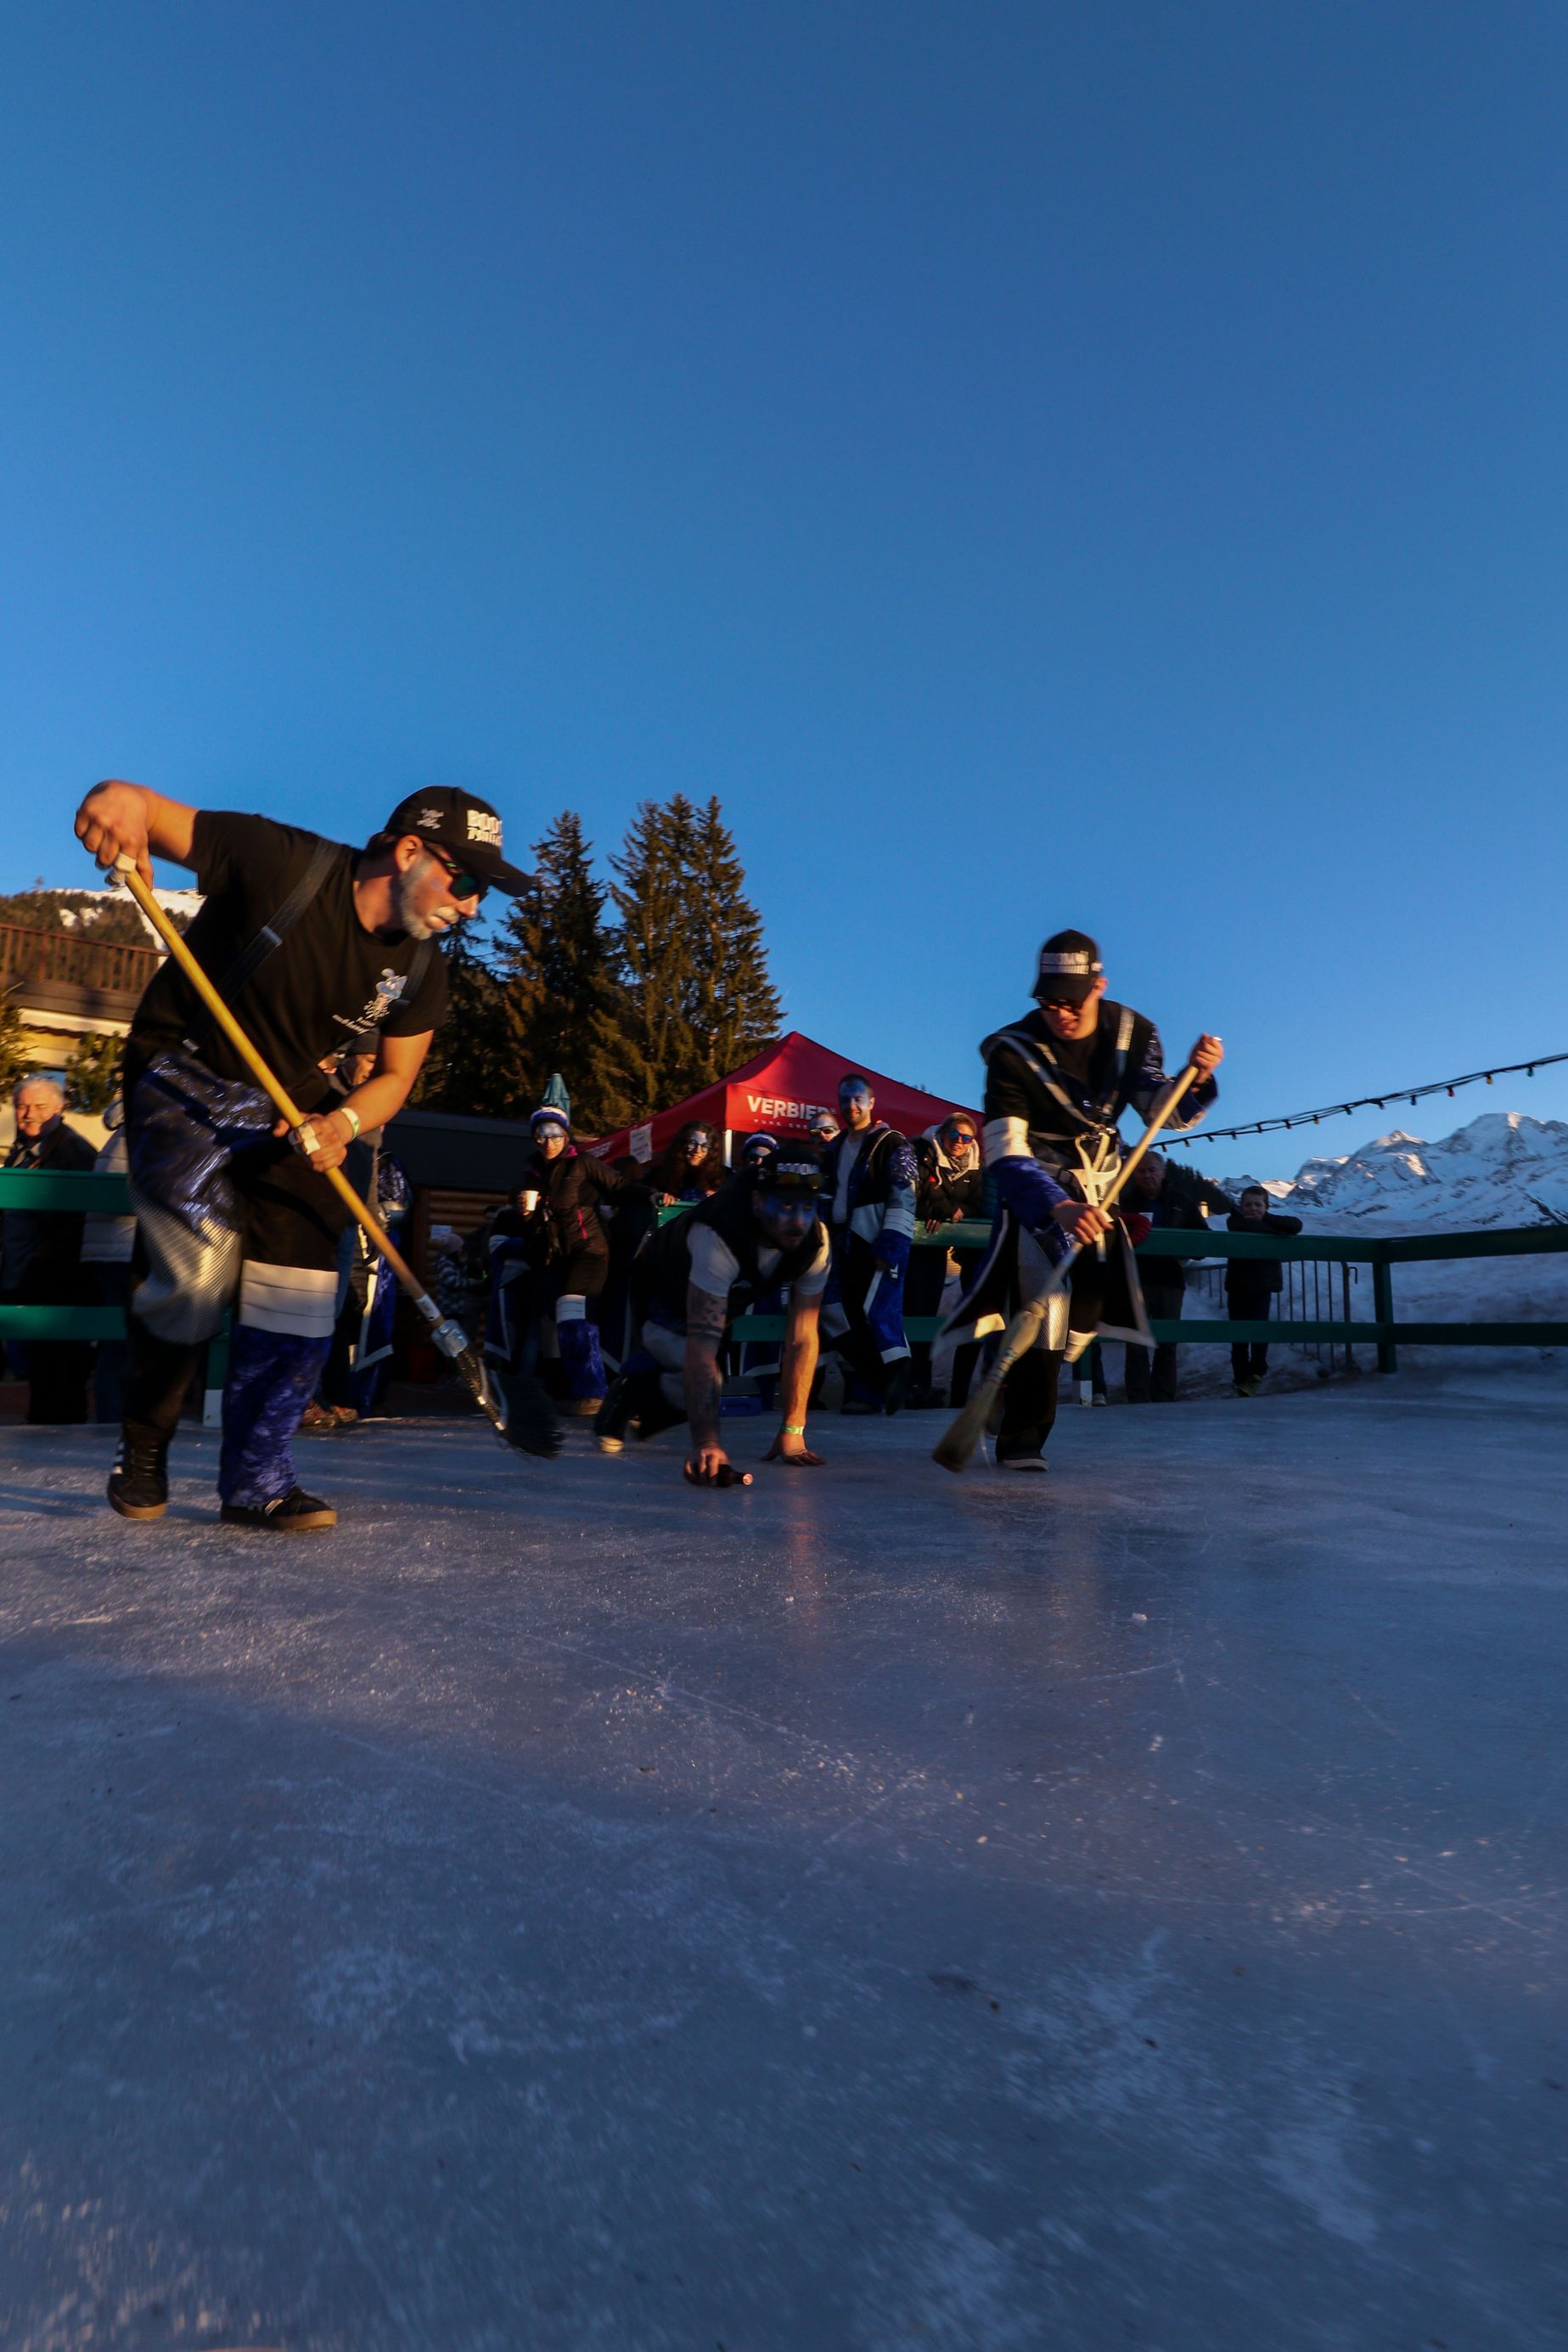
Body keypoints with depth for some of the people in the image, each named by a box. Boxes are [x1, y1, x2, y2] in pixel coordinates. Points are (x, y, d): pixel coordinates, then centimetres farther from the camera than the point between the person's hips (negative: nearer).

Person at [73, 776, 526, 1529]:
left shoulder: (421, 970, -6)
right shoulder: (282, 864, -21)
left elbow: (395, 1076, 4)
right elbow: (137, 807, -17)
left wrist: (342, 1122, -17)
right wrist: (118, 801, -43)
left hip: (293, 1108, 5)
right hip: (182, 1083, -5)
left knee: (301, 1287, -5)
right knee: (202, 1265, -21)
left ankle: (254, 1479, 11)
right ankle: (141, 1446, 8)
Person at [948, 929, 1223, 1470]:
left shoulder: (1132, 1032, -8)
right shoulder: (1013, 1051, -23)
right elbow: (1004, 1149, -31)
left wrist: (1194, 1079, -31)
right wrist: (1057, 1207, -46)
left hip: (1099, 1184, 6)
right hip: (1035, 1182, -5)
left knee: (1094, 1294, 4)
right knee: (1042, 1292, -20)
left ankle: (1019, 1386, 25)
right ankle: (1022, 1434, -11)